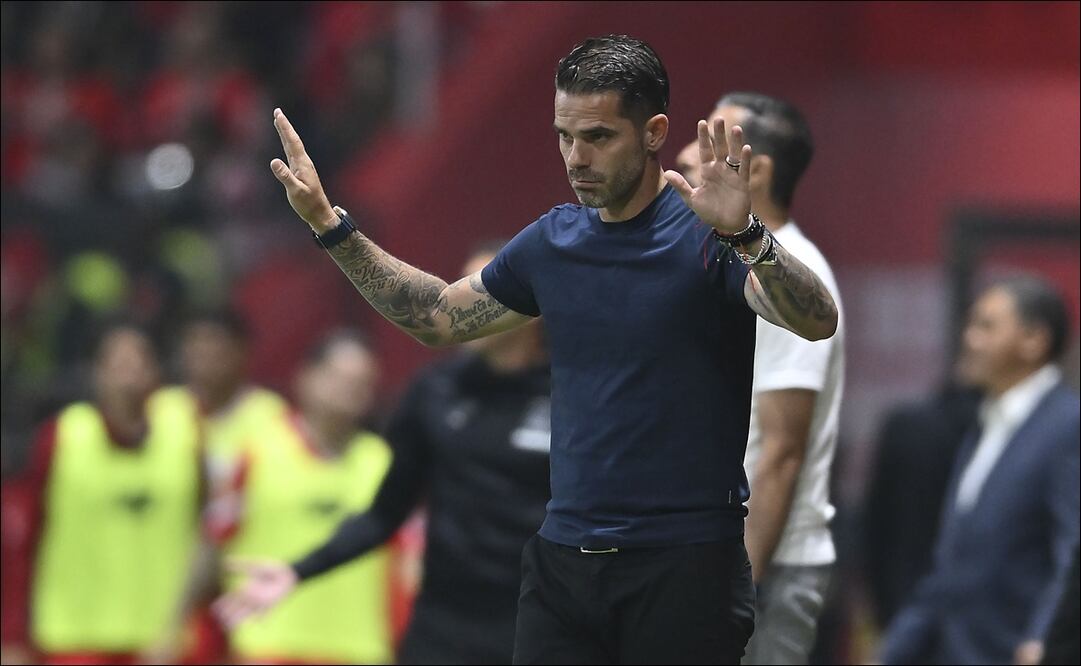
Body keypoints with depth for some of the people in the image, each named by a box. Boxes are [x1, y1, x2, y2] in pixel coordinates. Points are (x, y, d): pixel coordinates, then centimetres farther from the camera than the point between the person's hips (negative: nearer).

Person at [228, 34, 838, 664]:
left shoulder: (706, 232, -10)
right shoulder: (553, 241, 9)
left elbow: (818, 321, -25)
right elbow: (440, 316, 24)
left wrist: (745, 234, -42)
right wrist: (330, 225, 17)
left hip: (683, 565, -5)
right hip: (563, 559, 6)